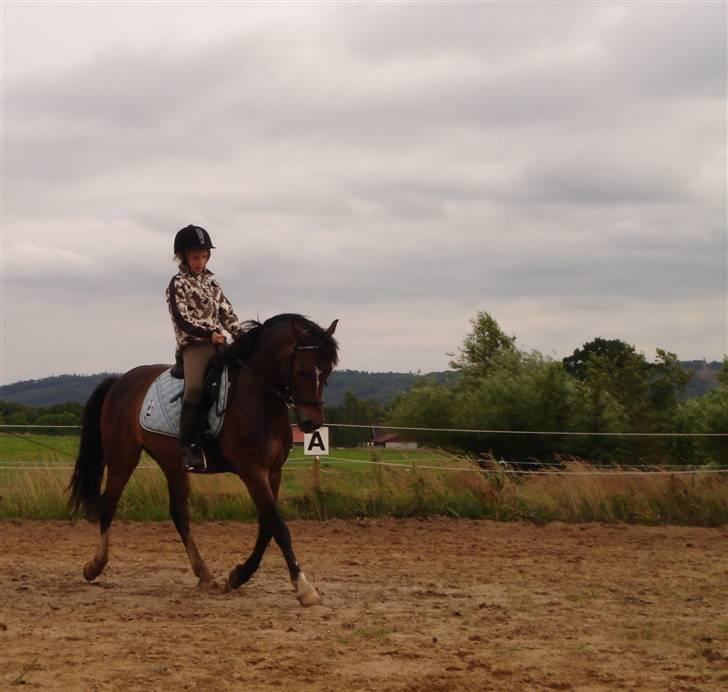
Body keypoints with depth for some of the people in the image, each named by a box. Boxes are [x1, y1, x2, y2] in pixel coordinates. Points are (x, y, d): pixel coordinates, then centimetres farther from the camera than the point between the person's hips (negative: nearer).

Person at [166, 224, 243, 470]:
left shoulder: (210, 281, 21)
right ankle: (188, 446, -28)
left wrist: (241, 335, 0)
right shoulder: (178, 284, 1)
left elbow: (227, 313, 16)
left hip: (218, 343, 7)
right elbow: (182, 320, -9)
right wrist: (209, 334, -21)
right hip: (194, 345, -7)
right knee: (195, 386, -28)